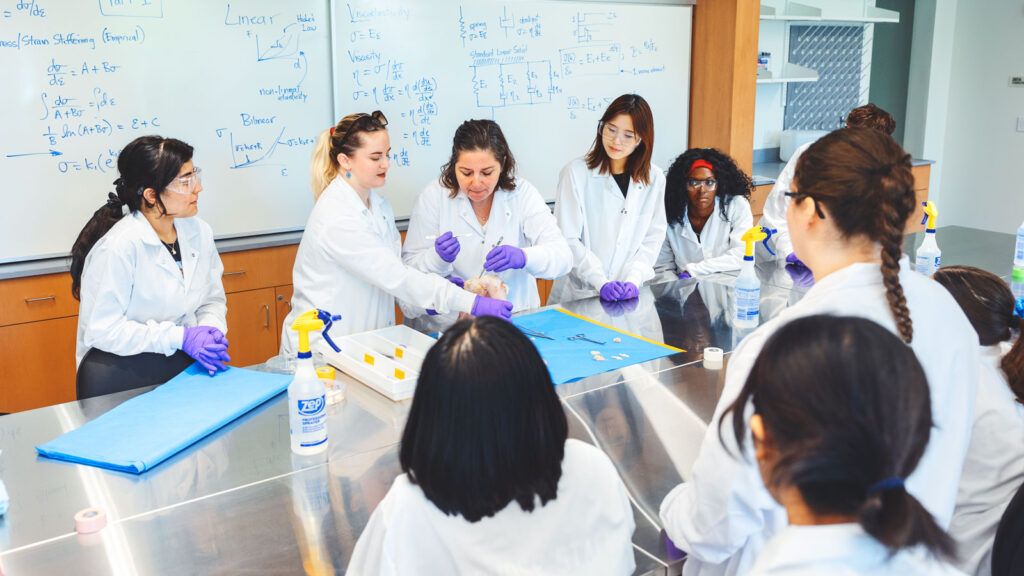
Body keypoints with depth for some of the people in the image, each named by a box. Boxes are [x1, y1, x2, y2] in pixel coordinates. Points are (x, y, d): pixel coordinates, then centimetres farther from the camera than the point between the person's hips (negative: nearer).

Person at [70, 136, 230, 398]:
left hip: (187, 362, 5)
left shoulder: (199, 232, 4)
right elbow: (101, 330, -18)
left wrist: (210, 330, -10)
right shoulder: (118, 247, -18)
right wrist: (180, 337, -21)